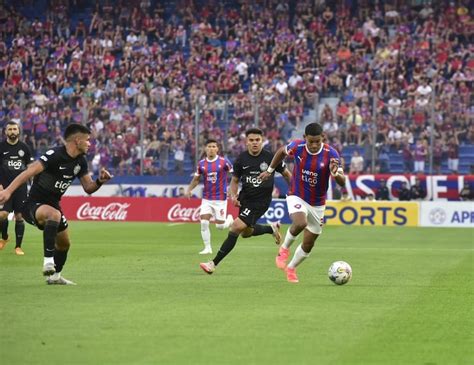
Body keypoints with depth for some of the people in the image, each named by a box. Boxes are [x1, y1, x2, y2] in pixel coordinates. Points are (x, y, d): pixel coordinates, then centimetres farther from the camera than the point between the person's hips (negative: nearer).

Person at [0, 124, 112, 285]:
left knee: (64, 243, 19)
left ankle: (54, 276, 43)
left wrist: (100, 181, -14)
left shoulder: (80, 161, 3)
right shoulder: (55, 155, -22)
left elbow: (88, 188, 9)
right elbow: (29, 172, -31)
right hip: (33, 204, -9)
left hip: (52, 204, 9)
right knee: (54, 215, -40)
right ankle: (48, 262, -39)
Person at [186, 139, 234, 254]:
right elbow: (196, 179, 14)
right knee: (204, 222, -10)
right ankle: (207, 248, 2)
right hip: (206, 198, 3)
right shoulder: (201, 164, 3)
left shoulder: (224, 162, -8)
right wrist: (189, 190, -2)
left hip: (220, 198, -3)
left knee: (220, 226, -2)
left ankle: (230, 219, 33)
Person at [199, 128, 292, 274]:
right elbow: (235, 180, 10)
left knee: (236, 228, -16)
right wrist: (233, 196, -8)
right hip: (245, 198, 6)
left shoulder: (270, 157, -9)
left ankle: (214, 263, -11)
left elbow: (286, 174, 5)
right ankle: (272, 228, 45)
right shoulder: (241, 159, -1)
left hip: (260, 201, -6)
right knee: (246, 232, 18)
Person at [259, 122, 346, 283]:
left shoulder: (331, 154, -20)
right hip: (296, 197, -2)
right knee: (300, 223, -33)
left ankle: (291, 268, 36)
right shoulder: (297, 146, -17)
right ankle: (284, 248, -4)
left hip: (317, 204, 2)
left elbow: (342, 182, -21)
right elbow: (282, 151, 7)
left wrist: (336, 173, -43)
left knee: (308, 244, 9)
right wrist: (270, 170, 14)